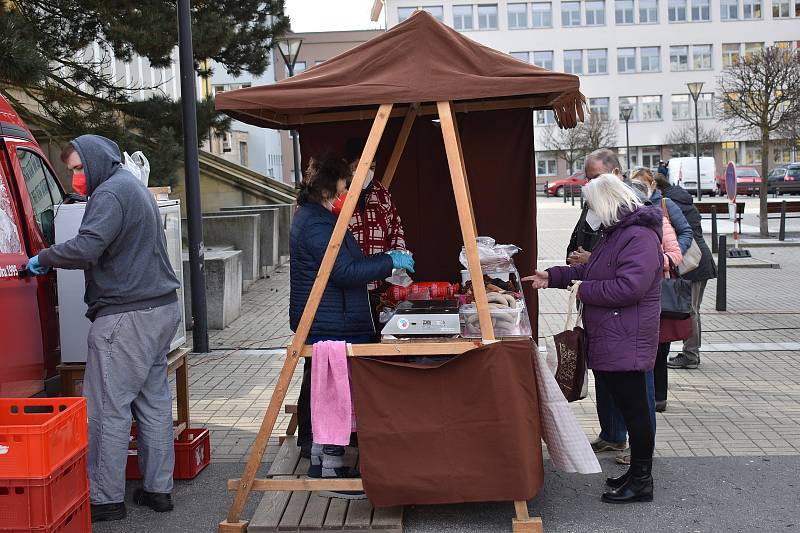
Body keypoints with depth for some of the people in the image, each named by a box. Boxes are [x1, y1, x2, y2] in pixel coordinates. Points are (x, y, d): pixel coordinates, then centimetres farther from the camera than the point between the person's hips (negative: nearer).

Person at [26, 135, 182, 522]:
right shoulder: (135, 188, 21)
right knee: (153, 401, 12)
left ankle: (106, 498, 4)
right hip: (161, 307, 10)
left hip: (127, 316, -10)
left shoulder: (110, 192, -11)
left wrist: (43, 259, -8)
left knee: (106, 408, -3)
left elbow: (86, 248, -24)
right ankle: (158, 488, 19)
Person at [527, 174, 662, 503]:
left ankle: (642, 481, 7)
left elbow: (629, 287, -27)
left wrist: (583, 290, -16)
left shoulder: (640, 237, -17)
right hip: (609, 340, 11)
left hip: (627, 341, -11)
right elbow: (589, 271, 28)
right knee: (626, 405, 16)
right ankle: (637, 473, 26)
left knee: (633, 407, -3)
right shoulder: (614, 234, 19)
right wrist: (552, 277, 18)